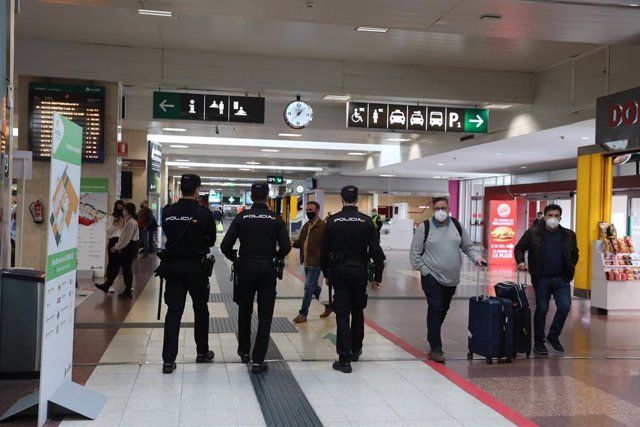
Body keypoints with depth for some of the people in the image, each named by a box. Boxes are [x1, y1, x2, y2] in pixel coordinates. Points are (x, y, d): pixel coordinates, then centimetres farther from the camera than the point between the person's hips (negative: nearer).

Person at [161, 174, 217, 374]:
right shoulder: (203, 213, -11)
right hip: (196, 266, -2)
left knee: (173, 311, 3)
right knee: (200, 309, 15)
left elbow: (167, 233, 8)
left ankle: (168, 359, -2)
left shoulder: (168, 212, -3)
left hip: (173, 265, 2)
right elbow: (211, 240, 0)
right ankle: (202, 352, 27)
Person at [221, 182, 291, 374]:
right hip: (267, 269, -1)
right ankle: (258, 360, 0)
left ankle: (244, 351, 31)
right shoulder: (276, 219, -3)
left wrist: (234, 257, 12)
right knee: (265, 315, 3)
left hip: (246, 267, 1)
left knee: (244, 311, 19)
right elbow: (286, 247, -9)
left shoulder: (241, 217, -3)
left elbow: (225, 245, -8)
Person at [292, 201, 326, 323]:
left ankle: (303, 313, 3)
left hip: (316, 262, -8)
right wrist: (294, 243, -3)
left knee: (309, 287, -5)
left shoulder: (323, 226, -12)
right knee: (313, 287, 18)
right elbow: (302, 242, 17)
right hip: (307, 262, 8)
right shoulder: (306, 226, 14)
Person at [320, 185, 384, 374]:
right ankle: (356, 349, 31)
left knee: (342, 313, 1)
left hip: (339, 271, 0)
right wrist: (378, 276, 2)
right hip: (359, 271, 1)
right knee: (357, 311, 18)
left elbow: (324, 250, 0)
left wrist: (326, 272, 12)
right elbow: (376, 251, -6)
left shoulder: (332, 221, -3)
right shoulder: (366, 221, -4)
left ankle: (344, 359, -2)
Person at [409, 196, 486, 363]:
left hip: (451, 279, 5)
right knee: (435, 310, -12)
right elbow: (414, 253, -4)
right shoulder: (424, 228, -7)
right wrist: (425, 271, -10)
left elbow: (468, 247, 13)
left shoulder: (457, 225, 6)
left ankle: (433, 339, 35)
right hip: (432, 278, -5)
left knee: (443, 311, 16)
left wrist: (477, 257, -6)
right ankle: (435, 349, -6)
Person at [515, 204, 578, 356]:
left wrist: (570, 268, 7)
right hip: (541, 279, -2)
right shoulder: (533, 233, -3)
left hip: (561, 279, 2)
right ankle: (539, 342, 18)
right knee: (541, 309, 5)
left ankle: (553, 336, 16)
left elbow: (574, 254, 19)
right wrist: (520, 261, -12)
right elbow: (519, 248, 5)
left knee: (565, 307, -7)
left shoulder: (569, 235, 5)